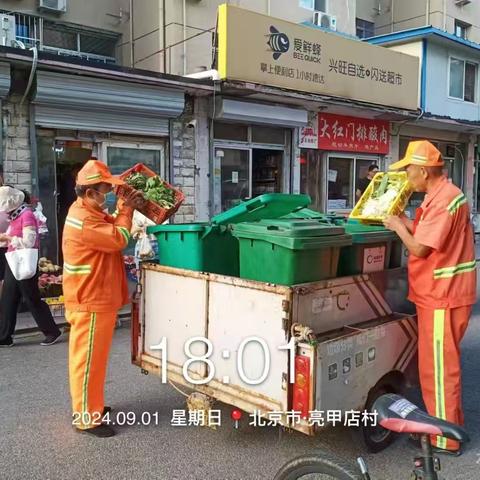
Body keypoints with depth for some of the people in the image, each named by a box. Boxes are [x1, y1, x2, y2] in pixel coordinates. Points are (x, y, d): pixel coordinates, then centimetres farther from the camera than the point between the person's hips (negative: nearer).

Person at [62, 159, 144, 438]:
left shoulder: (89, 212, 11)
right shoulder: (83, 219, -23)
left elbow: (109, 228, 20)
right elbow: (118, 239, -23)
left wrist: (124, 208, 3)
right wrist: (127, 210, -9)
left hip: (97, 297, 11)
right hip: (91, 301, -11)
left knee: (94, 356, 19)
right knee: (88, 358, 0)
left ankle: (91, 405, 33)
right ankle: (87, 417, 11)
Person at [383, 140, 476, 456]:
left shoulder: (444, 200, -22)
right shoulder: (441, 195, 11)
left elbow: (419, 248, -22)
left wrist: (398, 227, -6)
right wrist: (404, 222, 8)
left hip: (443, 297, -11)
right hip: (439, 293, 11)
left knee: (439, 369, 0)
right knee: (438, 365, 22)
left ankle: (445, 439, 14)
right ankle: (450, 425, 37)